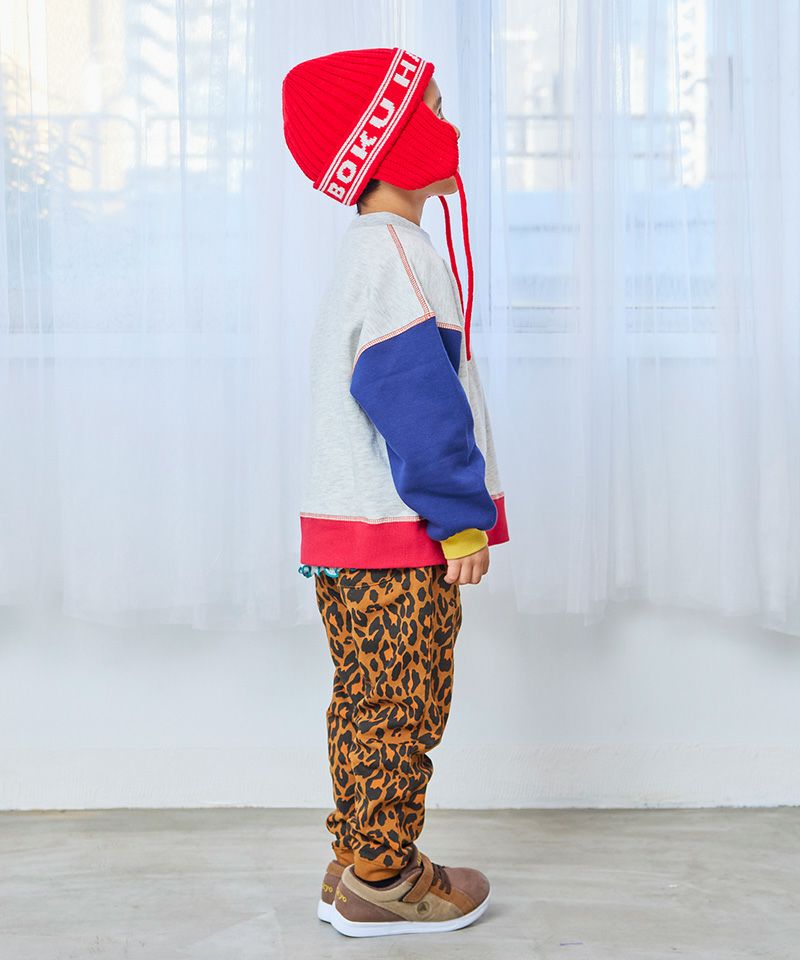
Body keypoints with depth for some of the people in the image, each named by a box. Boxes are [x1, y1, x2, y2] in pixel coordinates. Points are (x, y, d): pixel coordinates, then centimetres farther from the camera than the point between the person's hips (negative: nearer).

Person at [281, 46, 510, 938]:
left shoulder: (364, 253, 18)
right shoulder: (398, 255, -16)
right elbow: (418, 402, -21)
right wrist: (463, 519, -16)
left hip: (349, 534, 10)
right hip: (400, 541, -10)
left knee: (365, 700, 16)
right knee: (402, 705, 0)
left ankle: (357, 861, 27)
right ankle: (380, 880, 12)